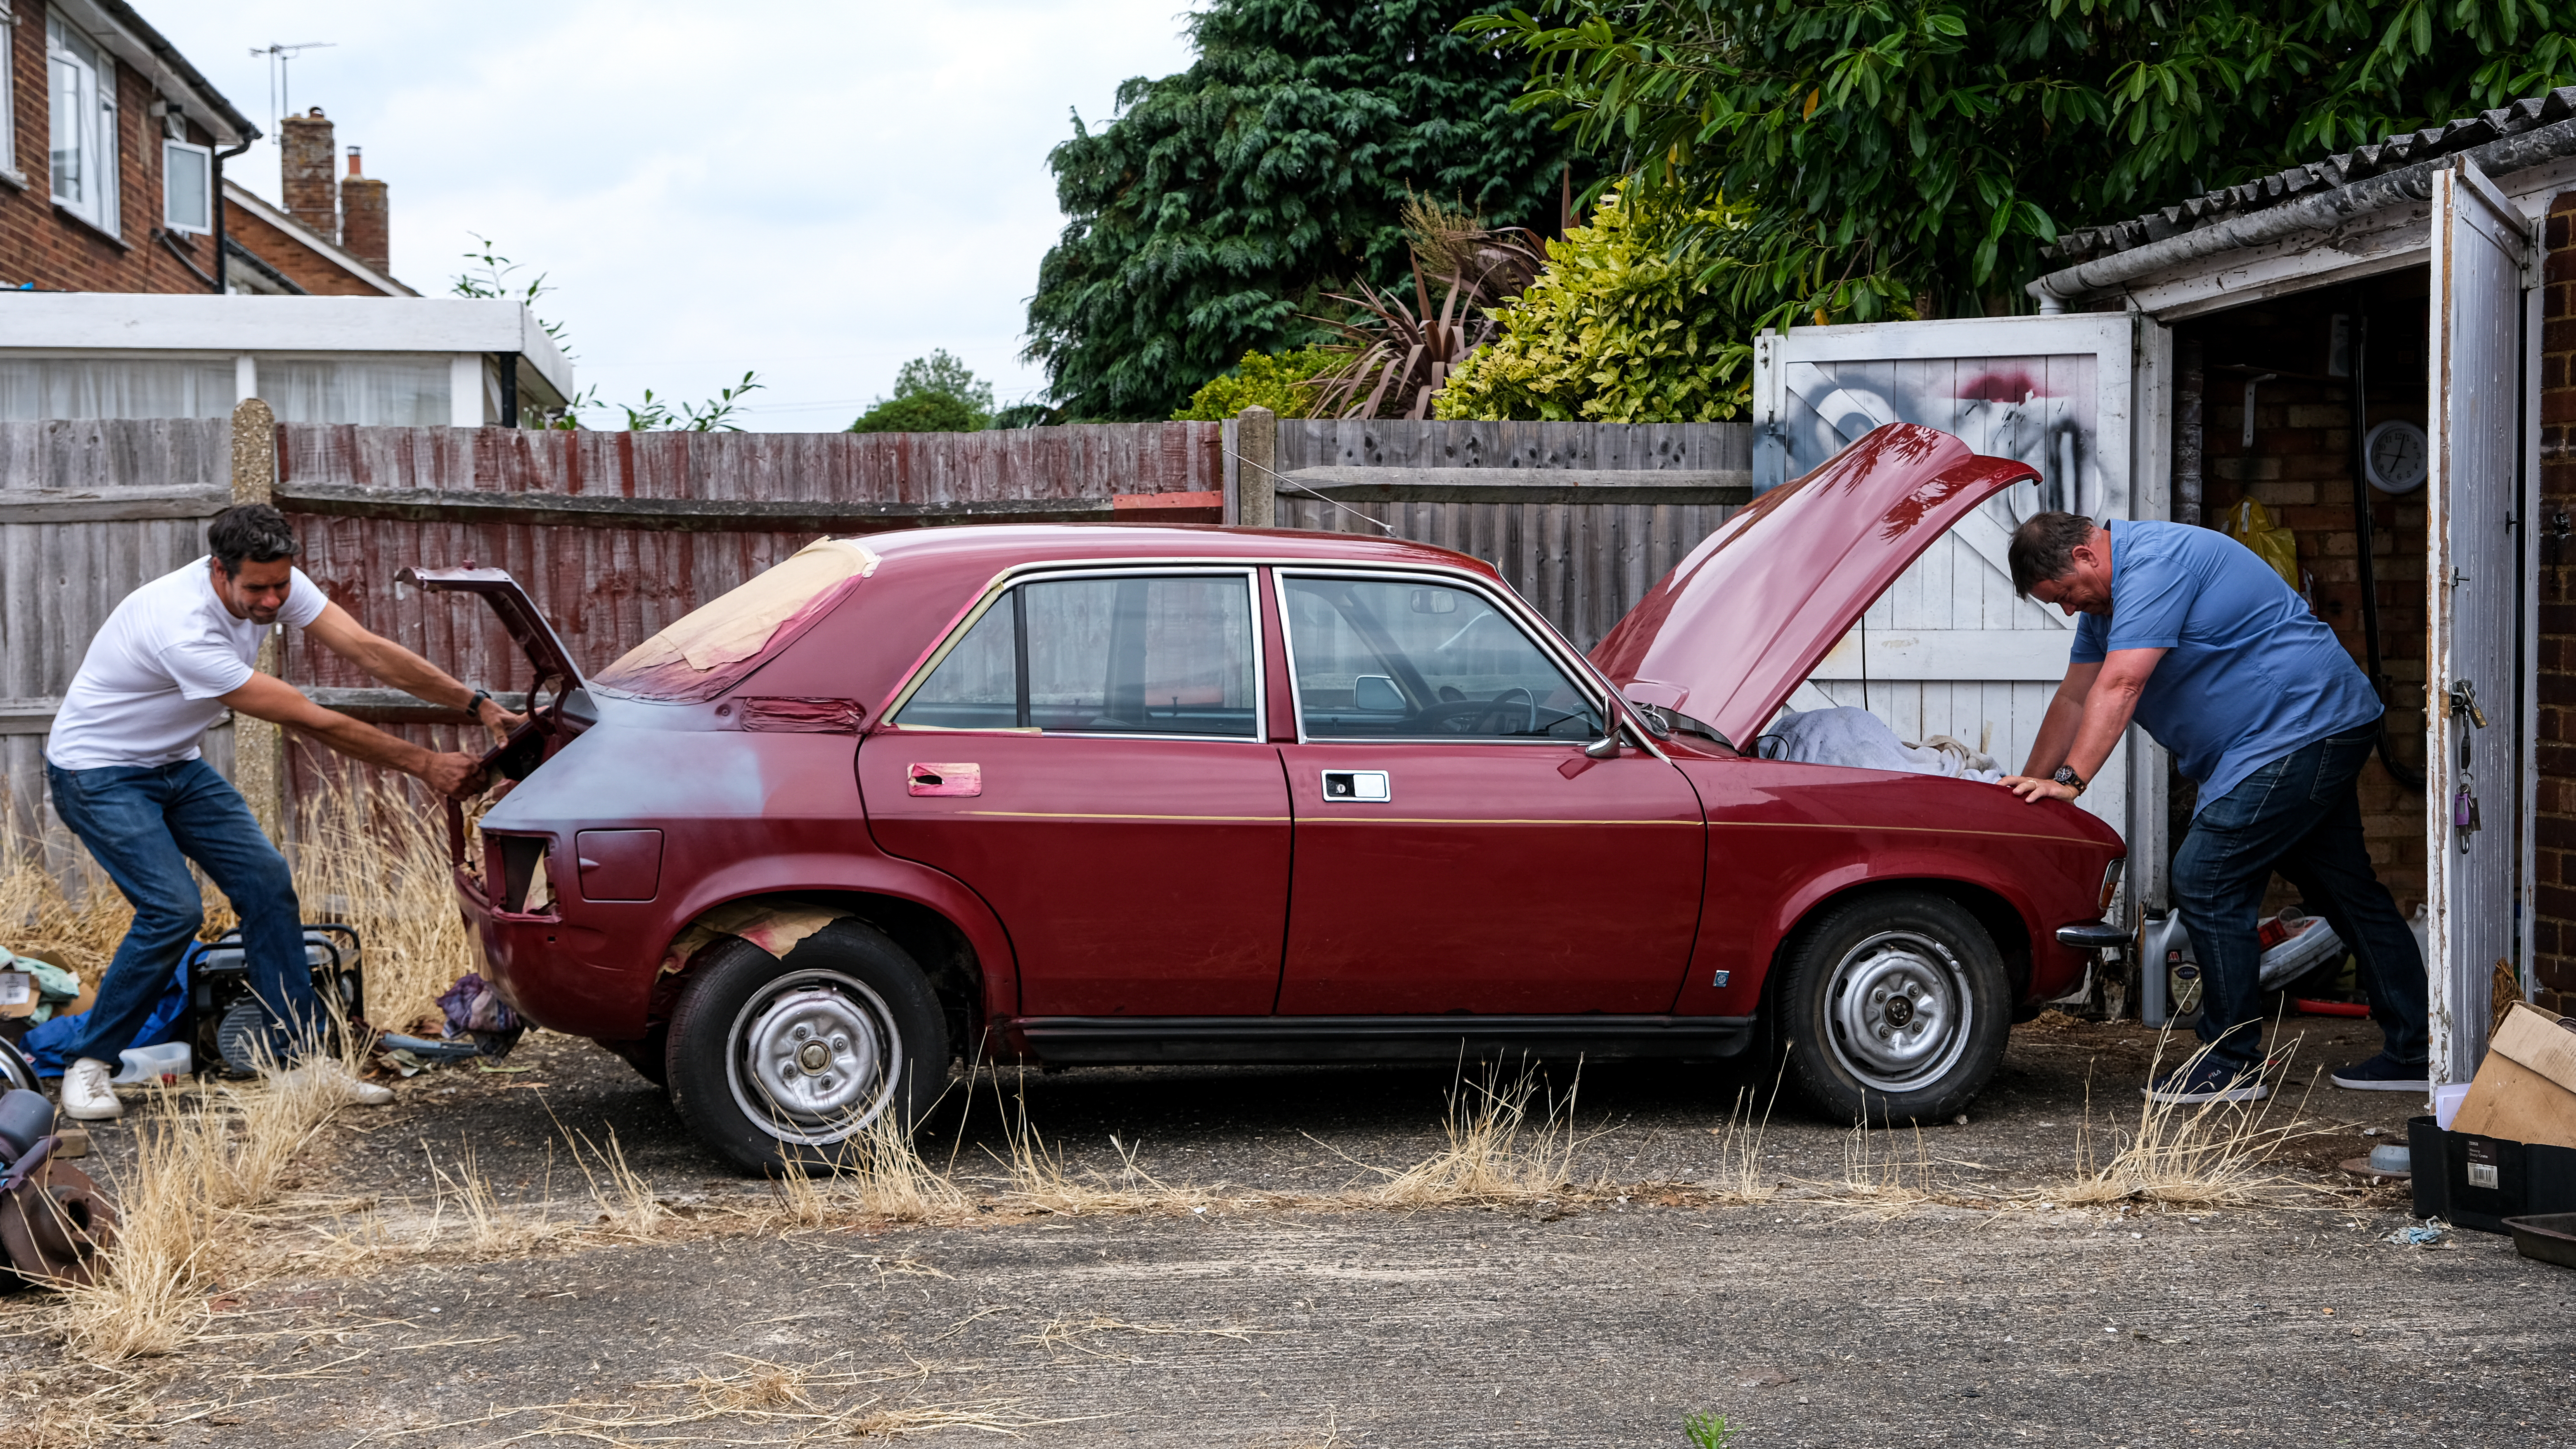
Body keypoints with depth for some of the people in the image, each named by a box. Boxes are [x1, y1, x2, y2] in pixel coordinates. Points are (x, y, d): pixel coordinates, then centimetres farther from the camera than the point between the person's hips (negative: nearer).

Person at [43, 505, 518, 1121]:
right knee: (173, 910, -20)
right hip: (96, 773, -8)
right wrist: (425, 765, -29)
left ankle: (304, 1058, 0)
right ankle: (88, 1063, -4)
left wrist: (478, 705, -22)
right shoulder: (185, 630, -36)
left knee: (266, 880, -4)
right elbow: (314, 722, -33)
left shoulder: (275, 585, -14)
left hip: (173, 765, 8)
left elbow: (370, 651, -14)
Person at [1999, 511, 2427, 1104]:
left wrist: (2070, 780, -28)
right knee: (2349, 893, 13)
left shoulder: (2155, 563, -19)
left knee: (2206, 883, -12)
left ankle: (2232, 1065, -5)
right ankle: (2414, 1052, 19)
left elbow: (2119, 687, -26)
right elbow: (2075, 698, 18)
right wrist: (2031, 786, 16)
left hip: (2299, 731, -11)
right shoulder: (2107, 597, 14)